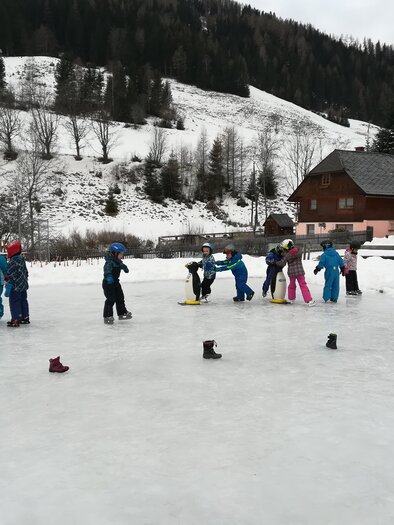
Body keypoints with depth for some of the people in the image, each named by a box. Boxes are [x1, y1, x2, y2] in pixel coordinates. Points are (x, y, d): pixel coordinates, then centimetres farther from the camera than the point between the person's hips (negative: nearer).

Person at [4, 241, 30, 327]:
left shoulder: (12, 262, -19)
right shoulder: (22, 259, 9)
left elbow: (11, 276, -21)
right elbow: (26, 272, 18)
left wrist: (8, 288, -18)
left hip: (16, 287, -9)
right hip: (23, 286, 9)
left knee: (14, 303, -3)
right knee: (23, 301, 15)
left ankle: (15, 320, -2)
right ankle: (25, 317, 22)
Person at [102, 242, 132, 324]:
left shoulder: (118, 262, 5)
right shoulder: (109, 262, -25)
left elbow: (122, 265, 28)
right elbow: (108, 270, -43)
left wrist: (125, 268, 42)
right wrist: (109, 276, -59)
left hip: (115, 282, 9)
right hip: (108, 283, -9)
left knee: (120, 298, 14)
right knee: (110, 299, -10)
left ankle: (122, 313, 26)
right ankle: (107, 317, -1)